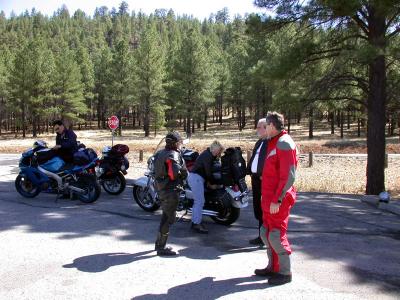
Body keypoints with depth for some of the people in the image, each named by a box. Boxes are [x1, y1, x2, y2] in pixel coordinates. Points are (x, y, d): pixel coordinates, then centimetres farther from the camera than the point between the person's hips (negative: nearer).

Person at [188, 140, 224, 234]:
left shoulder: (208, 154, 15)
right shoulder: (208, 156, -15)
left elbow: (207, 170, 18)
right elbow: (208, 172, -16)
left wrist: (208, 182, 10)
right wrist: (213, 183, -5)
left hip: (194, 177, 10)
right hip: (196, 178, -10)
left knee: (198, 201, 13)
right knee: (200, 202, -11)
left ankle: (195, 222, 18)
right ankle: (196, 224, -9)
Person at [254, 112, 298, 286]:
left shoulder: (284, 144, -15)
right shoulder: (274, 142, 15)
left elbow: (289, 176, -21)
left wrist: (277, 200, -23)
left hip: (278, 201, -10)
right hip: (269, 199, 10)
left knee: (276, 236, -5)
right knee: (267, 233, 16)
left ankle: (285, 273, 8)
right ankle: (273, 267, 27)